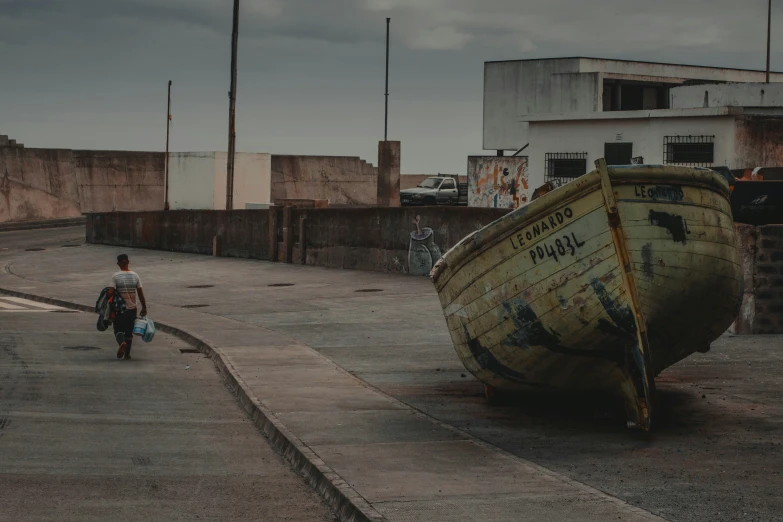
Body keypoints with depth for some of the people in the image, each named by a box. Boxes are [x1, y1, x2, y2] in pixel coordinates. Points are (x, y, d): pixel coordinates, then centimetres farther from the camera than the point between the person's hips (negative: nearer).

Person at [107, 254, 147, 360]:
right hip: (132, 309, 3)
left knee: (118, 329, 7)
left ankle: (122, 342, -24)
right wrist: (144, 308, 9)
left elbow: (110, 292, -16)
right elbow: (140, 293, 0)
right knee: (129, 331, 15)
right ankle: (127, 353, 18)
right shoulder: (135, 276, -1)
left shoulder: (115, 277, -10)